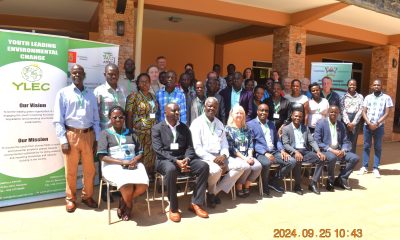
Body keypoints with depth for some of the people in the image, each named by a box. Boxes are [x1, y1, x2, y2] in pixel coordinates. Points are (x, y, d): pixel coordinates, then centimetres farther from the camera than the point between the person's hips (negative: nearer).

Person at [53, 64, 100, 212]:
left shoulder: (90, 95, 11)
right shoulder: (63, 93, 1)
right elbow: (58, 119, -4)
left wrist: (96, 139, 7)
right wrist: (63, 140, -10)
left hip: (88, 135, 3)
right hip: (71, 135, -3)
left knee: (90, 169, 10)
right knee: (71, 170, 7)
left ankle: (87, 196, 29)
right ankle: (70, 198, 25)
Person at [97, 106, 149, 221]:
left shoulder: (131, 133, 20)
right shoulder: (105, 133, 8)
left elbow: (140, 153, 16)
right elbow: (102, 156, -4)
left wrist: (135, 160, -9)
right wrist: (122, 162, -14)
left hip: (133, 165, 4)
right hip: (113, 166, -3)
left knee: (143, 185, -27)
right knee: (127, 185, -34)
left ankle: (123, 202, 4)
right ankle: (129, 205, 3)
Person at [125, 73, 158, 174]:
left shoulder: (153, 96, 14)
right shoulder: (133, 96, -4)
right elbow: (129, 115, -6)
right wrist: (130, 131, -9)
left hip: (153, 132, 6)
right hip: (139, 132, -5)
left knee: (151, 155, 8)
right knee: (140, 157, -4)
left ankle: (150, 176, 19)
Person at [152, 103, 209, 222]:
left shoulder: (184, 127, 14)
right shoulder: (157, 128, 2)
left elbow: (189, 147, 7)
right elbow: (159, 150, -9)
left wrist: (186, 159, -16)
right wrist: (175, 161, -22)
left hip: (183, 159, 4)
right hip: (165, 160, -4)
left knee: (204, 166, -21)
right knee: (171, 170, -39)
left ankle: (196, 203, -13)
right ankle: (173, 208, -22)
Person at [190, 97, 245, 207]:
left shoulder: (219, 123, 15)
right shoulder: (197, 123, -6)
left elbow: (224, 144, 14)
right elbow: (197, 148, -14)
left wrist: (223, 156, -8)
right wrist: (212, 159, -20)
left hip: (219, 157, 7)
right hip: (204, 158, -7)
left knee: (241, 165, -11)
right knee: (216, 170, -36)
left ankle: (216, 191, -5)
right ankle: (211, 192, -2)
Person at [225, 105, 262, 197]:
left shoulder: (247, 129, 16)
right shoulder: (228, 129, 0)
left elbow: (250, 145, 10)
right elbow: (231, 148, -9)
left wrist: (250, 156, -9)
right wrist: (244, 158, -16)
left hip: (247, 156, 5)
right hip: (235, 156, -5)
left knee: (258, 166, -23)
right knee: (246, 167, -32)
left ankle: (247, 185, -1)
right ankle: (238, 186, -6)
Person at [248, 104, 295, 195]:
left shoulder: (271, 124, 21)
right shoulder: (250, 124, 1)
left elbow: (277, 140, 19)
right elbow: (252, 143, -9)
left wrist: (282, 150, -2)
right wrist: (265, 153, -21)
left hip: (274, 151, 6)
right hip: (260, 153, -6)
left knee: (292, 161, -13)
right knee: (266, 163, -38)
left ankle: (274, 181, 5)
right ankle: (264, 185, -8)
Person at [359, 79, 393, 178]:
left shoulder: (386, 98, 0)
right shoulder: (368, 97, 6)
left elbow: (387, 113, -4)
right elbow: (364, 112, 3)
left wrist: (377, 123, -13)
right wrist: (369, 123, -11)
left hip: (379, 126, -2)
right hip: (367, 125, 2)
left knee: (378, 147, 4)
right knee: (366, 146, 6)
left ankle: (376, 168, 8)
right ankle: (364, 167, 12)